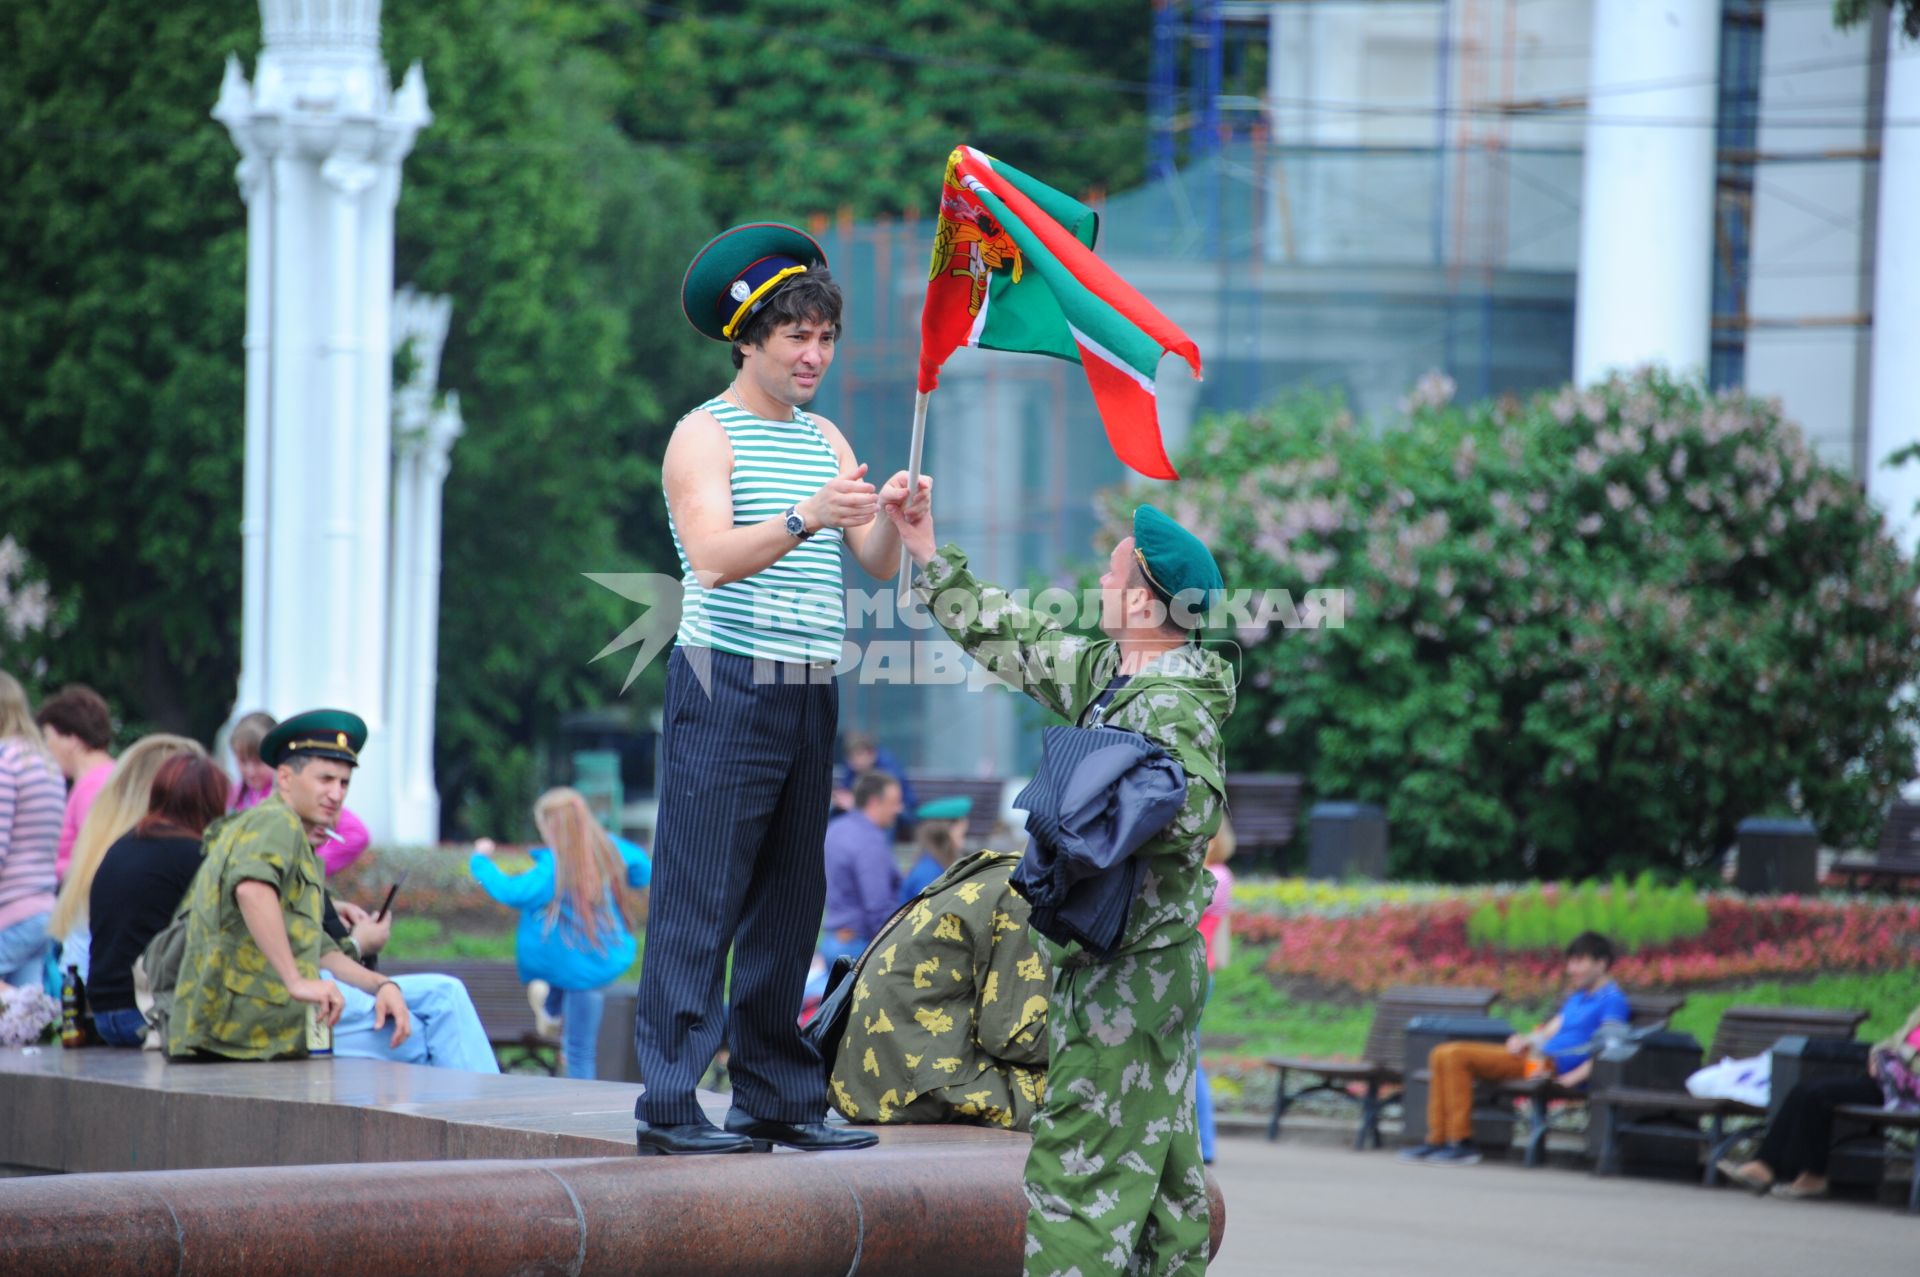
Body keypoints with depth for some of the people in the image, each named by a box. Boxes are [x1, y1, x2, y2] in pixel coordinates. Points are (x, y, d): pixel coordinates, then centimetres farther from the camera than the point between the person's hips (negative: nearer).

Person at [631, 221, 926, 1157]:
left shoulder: (825, 441, 17)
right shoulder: (704, 437, -4)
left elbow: (877, 566, 9)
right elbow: (715, 558, -19)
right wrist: (804, 518, -34)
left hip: (810, 694, 7)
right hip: (728, 687, -7)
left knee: (790, 900, 8)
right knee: (700, 902, -9)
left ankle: (775, 1097, 13)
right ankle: (669, 1105, -10)